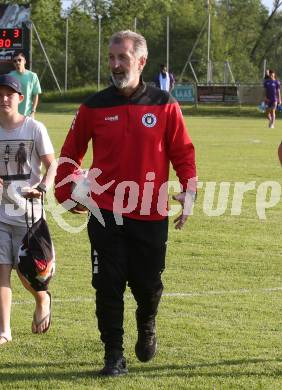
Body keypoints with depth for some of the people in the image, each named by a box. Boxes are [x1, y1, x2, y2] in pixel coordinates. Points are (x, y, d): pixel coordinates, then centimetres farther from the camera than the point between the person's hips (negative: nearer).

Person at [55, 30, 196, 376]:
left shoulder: (164, 105, 0)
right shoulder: (95, 107, 1)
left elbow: (183, 152, 5)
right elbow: (70, 153, 11)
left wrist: (189, 191, -6)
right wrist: (66, 192, 5)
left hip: (151, 215, 0)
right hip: (105, 215, 0)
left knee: (148, 286, 8)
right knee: (108, 286, -3)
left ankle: (146, 326, 40)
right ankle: (114, 354, 9)